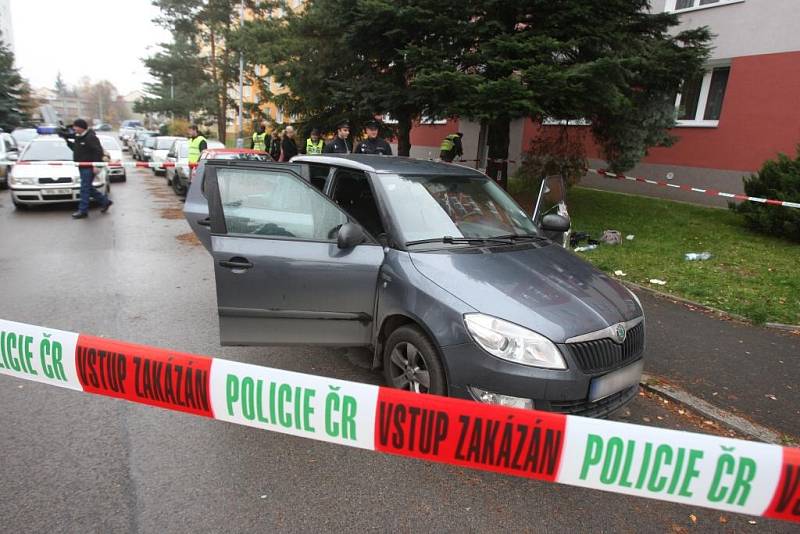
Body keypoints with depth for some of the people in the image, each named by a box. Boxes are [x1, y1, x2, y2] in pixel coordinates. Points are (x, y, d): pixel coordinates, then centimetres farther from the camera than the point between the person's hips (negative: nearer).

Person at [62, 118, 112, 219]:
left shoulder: (90, 137, -15)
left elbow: (98, 151, -20)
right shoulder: (78, 137, 15)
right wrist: (68, 140, 10)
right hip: (82, 167, 10)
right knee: (88, 188, 14)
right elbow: (75, 148, 25)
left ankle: (83, 211, -1)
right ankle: (105, 201, 25)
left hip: (89, 167, -10)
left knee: (85, 188, -6)